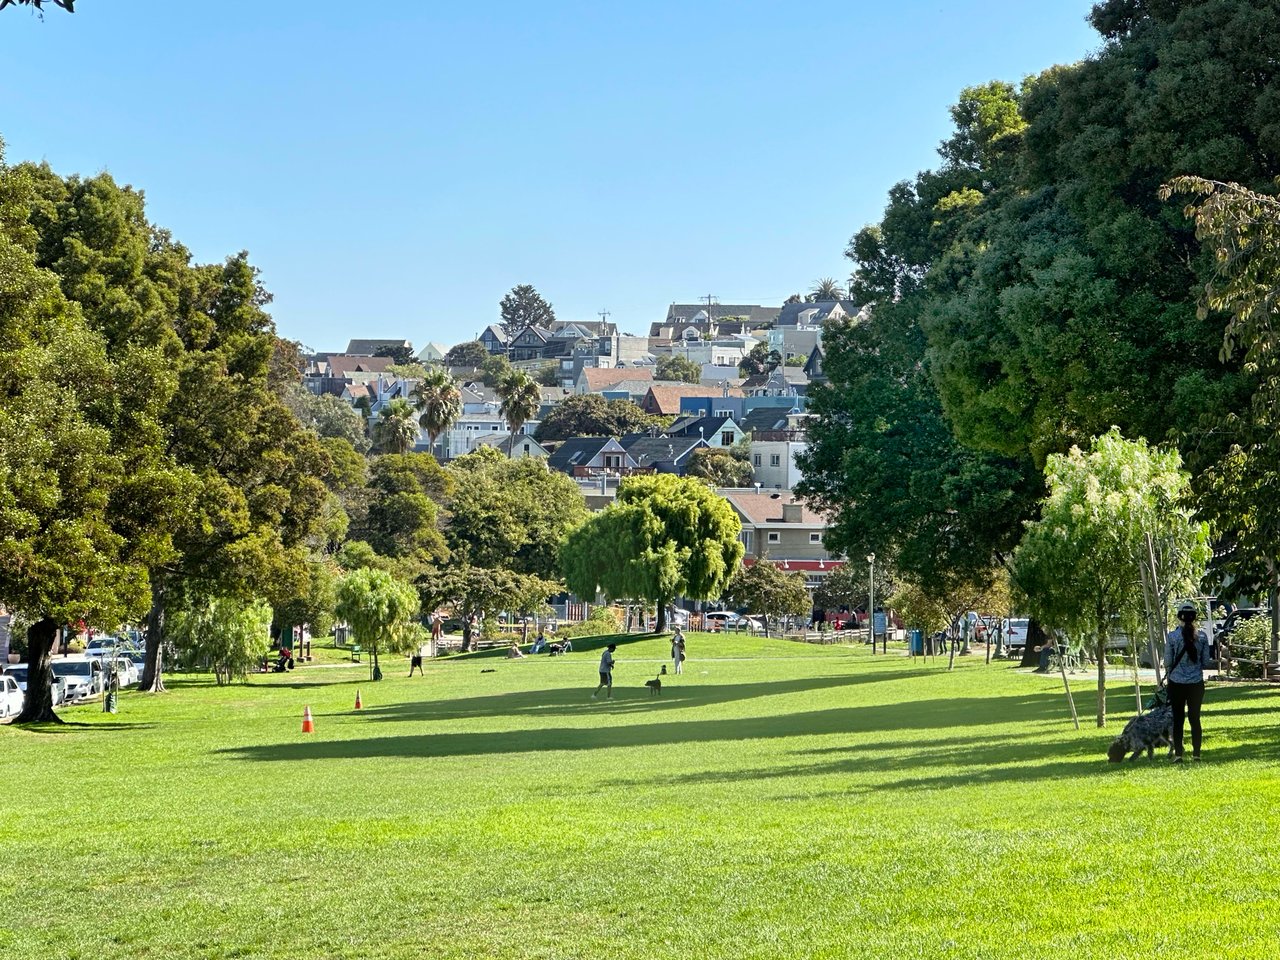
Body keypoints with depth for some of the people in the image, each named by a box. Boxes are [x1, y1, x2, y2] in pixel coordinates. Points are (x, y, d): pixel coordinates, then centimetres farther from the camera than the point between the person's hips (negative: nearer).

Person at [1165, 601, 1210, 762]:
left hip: (1177, 683, -2)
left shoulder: (1172, 636, -10)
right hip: (1196, 682, 2)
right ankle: (1196, 753, 13)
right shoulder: (1201, 636, -4)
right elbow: (1206, 662, 2)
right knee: (1195, 718, 11)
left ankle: (1178, 754, 1)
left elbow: (1168, 662, -5)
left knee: (1178, 719, 5)